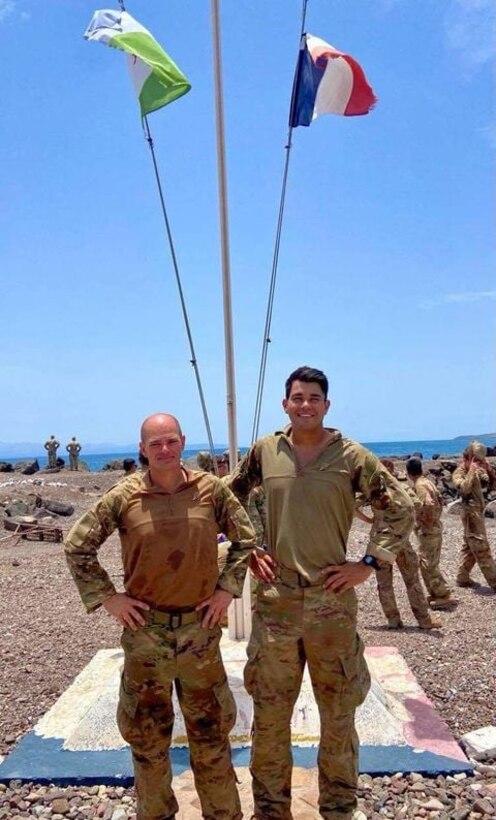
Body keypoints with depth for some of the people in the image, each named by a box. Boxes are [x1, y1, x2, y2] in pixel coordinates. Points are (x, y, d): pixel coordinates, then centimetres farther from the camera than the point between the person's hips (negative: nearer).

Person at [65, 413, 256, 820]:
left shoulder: (211, 489, -6)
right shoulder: (124, 496, -8)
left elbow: (244, 539, 7)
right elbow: (78, 545, 0)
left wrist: (227, 589, 0)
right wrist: (108, 597, -4)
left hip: (200, 626, 0)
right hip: (145, 628, 0)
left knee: (210, 727, 15)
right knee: (147, 730, 16)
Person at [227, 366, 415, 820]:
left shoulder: (352, 455, -6)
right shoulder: (264, 451, 0)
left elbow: (402, 509, -1)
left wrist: (368, 563, -6)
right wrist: (246, 550, 5)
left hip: (332, 600, -1)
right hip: (276, 598, 2)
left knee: (339, 713, 14)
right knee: (269, 713, 13)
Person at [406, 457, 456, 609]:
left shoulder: (420, 485, -19)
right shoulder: (427, 481, 9)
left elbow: (429, 505, -33)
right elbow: (439, 498, 21)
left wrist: (429, 521, -19)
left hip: (428, 530, -10)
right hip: (433, 528, 10)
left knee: (428, 565, -4)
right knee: (426, 563, 16)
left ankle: (445, 596, 0)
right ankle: (435, 594, 21)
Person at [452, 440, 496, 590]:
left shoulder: (478, 470, 11)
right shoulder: (459, 473, -11)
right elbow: (464, 488, -30)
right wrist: (472, 470, -25)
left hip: (478, 511, 8)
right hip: (471, 512, -8)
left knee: (470, 546, 13)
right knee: (481, 548, -7)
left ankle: (463, 578, 22)